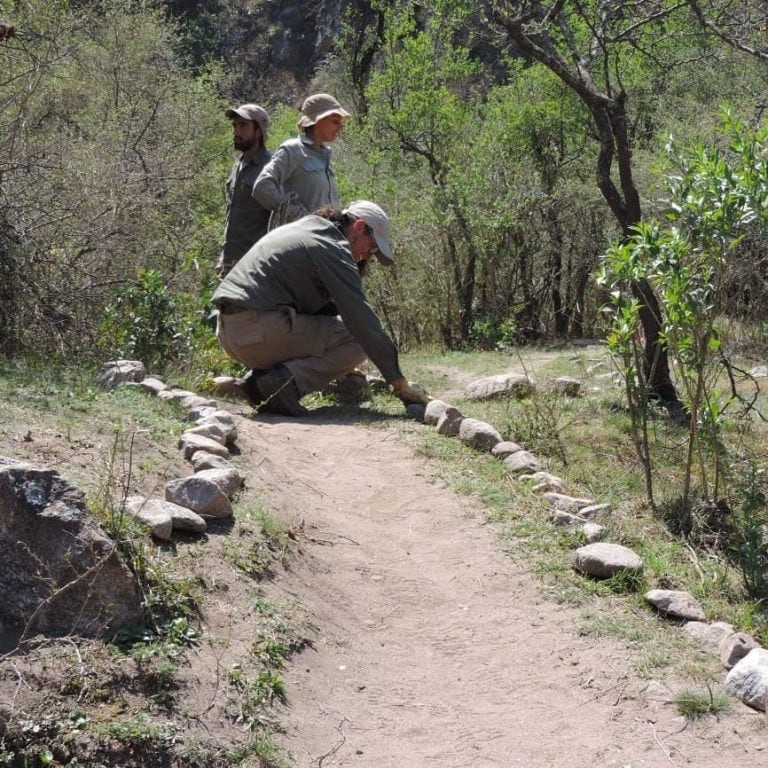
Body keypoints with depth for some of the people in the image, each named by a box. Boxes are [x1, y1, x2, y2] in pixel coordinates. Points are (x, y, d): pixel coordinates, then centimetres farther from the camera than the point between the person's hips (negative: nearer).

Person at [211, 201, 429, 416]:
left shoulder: (303, 229, 23)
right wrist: (399, 382, -8)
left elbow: (326, 306, 28)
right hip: (258, 329, -9)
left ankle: (260, 377, 9)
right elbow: (361, 318, -11)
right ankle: (284, 381, -17)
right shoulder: (333, 247, -6)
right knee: (358, 340, -4)